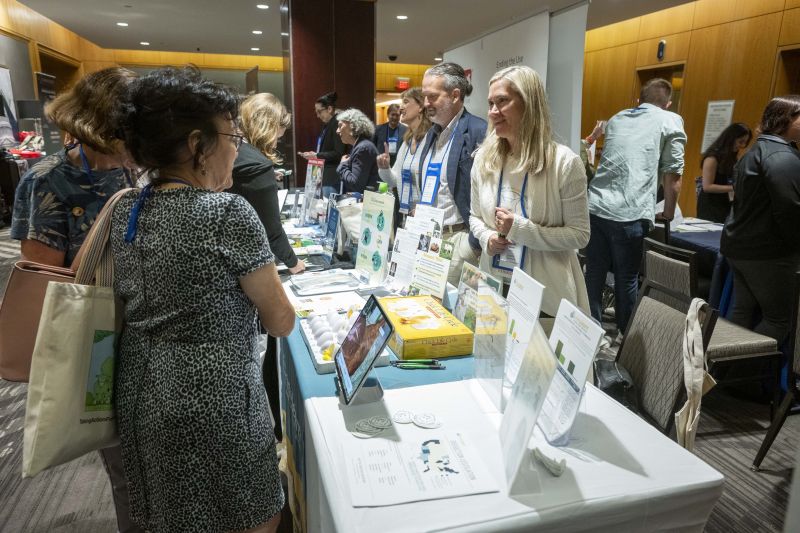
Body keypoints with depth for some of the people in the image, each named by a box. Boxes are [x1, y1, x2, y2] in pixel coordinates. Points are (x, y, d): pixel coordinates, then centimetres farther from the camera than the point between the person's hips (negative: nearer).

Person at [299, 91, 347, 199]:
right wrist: (313, 155, 6)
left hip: (332, 177, -9)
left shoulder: (337, 124, -11)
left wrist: (317, 156, -12)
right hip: (324, 175, 9)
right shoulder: (327, 125, 16)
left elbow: (339, 154, -17)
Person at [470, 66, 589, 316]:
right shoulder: (483, 158, 1)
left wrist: (520, 228, -21)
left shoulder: (564, 162, -12)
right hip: (493, 286, 4)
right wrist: (487, 238, -9)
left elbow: (580, 235, -11)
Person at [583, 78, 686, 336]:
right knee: (627, 280, 9)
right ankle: (625, 336, 23)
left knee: (594, 274, 11)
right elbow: (673, 176, 4)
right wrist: (668, 213, 18)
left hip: (595, 207, 4)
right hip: (630, 215, -4)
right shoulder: (671, 121, 7)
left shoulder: (617, 118, 22)